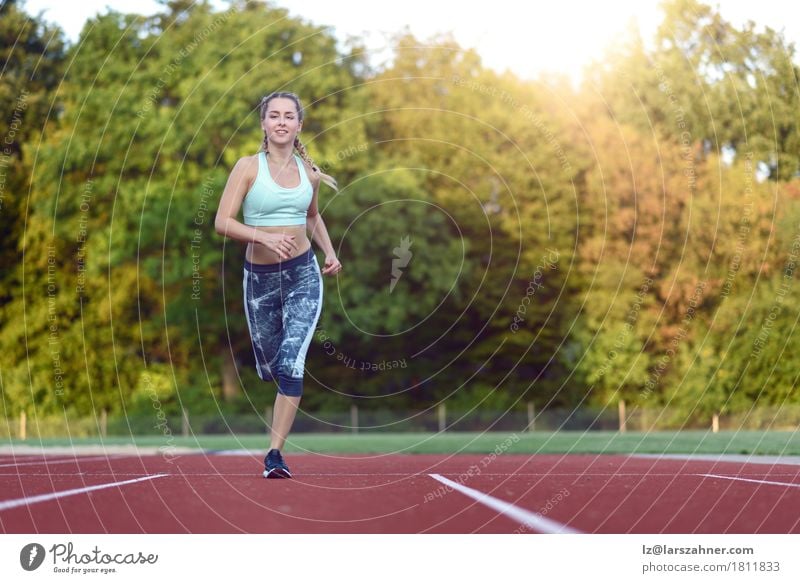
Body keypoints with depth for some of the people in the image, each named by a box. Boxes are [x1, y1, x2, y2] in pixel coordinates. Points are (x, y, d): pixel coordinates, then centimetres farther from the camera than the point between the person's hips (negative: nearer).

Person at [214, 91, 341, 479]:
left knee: (291, 363, -15)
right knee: (268, 367, 12)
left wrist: (330, 253, 8)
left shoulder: (309, 172, 3)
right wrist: (265, 237, -27)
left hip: (303, 275, 0)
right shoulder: (248, 167, -7)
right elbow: (222, 222, -13)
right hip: (259, 276, 0)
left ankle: (275, 453, -10)